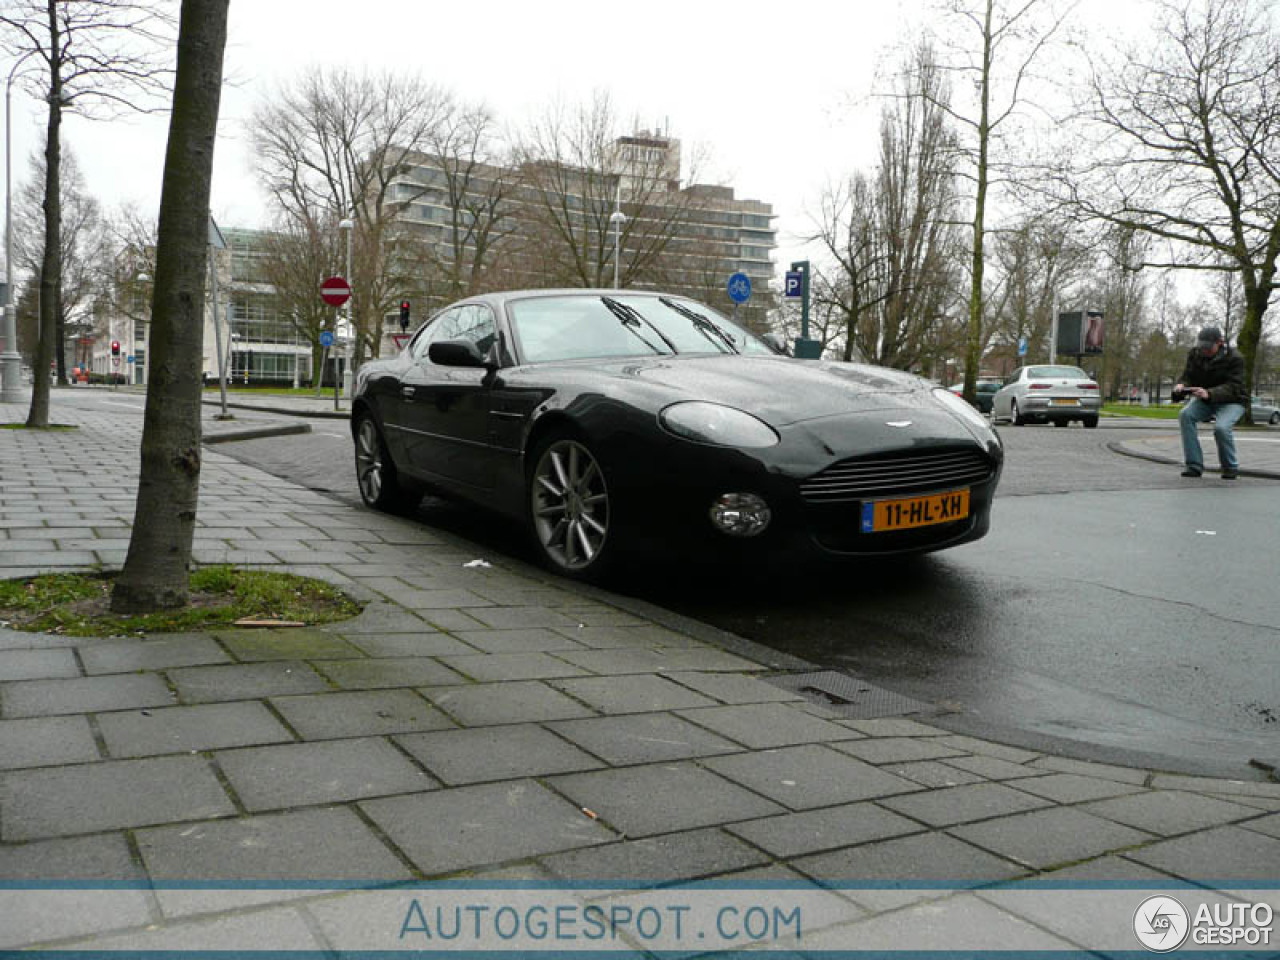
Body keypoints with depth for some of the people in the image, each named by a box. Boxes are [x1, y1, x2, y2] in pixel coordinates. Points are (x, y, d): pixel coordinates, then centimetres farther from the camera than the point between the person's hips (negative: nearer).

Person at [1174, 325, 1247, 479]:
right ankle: (1194, 465, -20)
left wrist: (1209, 394, -47)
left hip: (1231, 402, -5)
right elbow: (1187, 376, -4)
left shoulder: (1234, 358, -20)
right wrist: (1181, 386, -30)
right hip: (1204, 400, 5)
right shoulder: (1194, 354, -5)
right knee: (1185, 415, -25)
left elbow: (1232, 388, -28)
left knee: (1221, 427, -32)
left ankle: (1231, 468, -5)